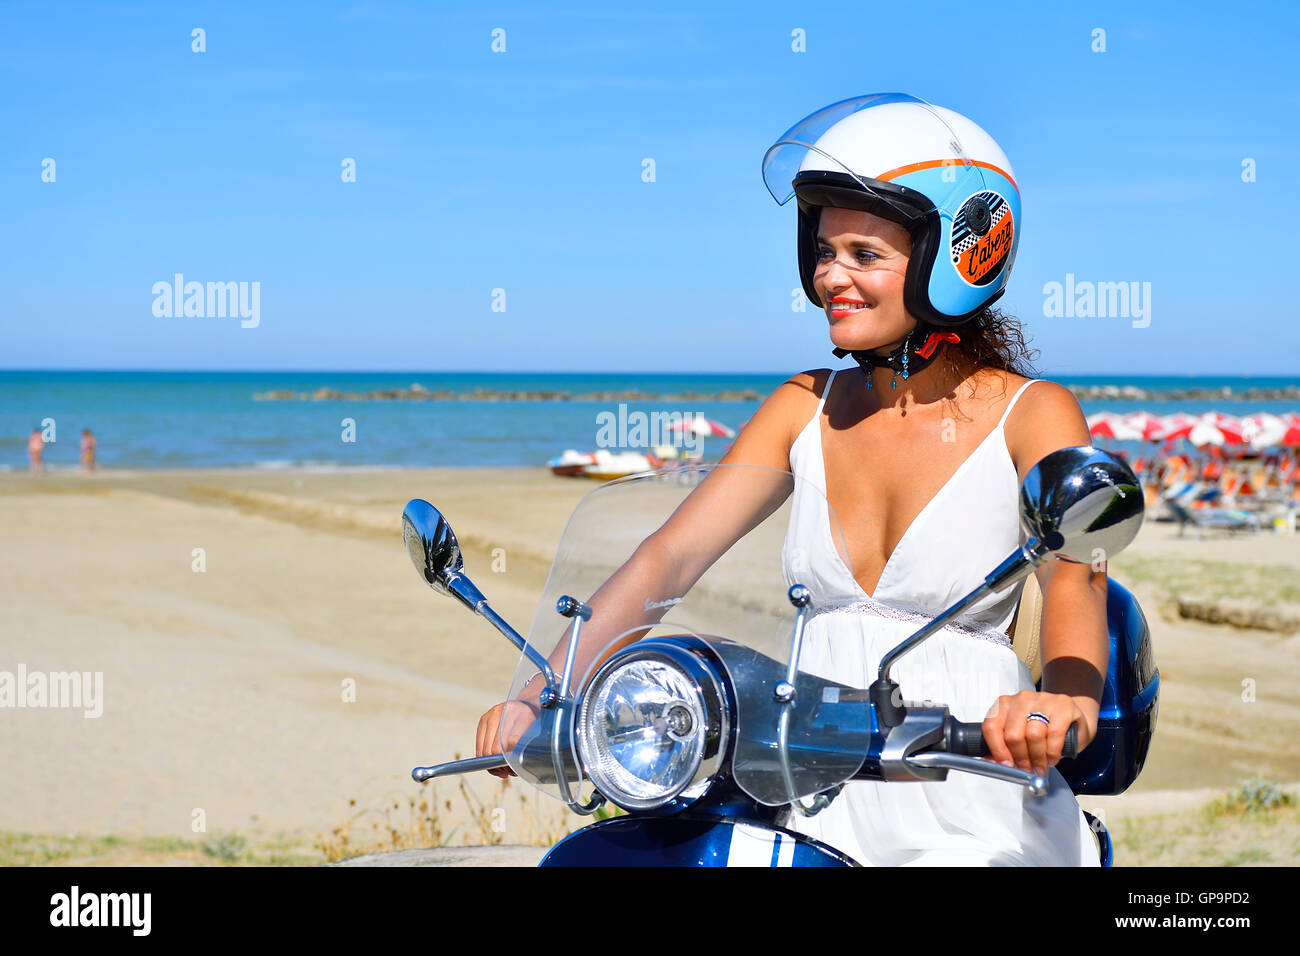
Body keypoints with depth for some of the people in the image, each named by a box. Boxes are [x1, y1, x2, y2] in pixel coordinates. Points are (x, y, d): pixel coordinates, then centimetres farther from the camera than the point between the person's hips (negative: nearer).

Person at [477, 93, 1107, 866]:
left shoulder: (1031, 413, -1)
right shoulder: (809, 406, 11)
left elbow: (1076, 572, -18)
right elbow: (672, 550, 5)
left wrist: (1068, 695, -41)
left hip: (971, 816, -3)